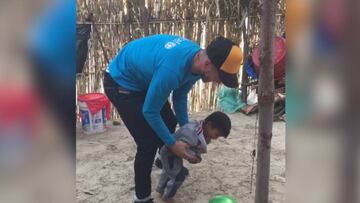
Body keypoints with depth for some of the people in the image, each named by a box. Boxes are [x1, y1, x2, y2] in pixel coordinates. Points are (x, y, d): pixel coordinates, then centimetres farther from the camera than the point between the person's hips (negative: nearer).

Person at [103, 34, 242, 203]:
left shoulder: (196, 59, -13)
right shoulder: (172, 70, -41)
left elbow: (180, 96, 3)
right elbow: (150, 112, -27)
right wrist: (172, 144, -17)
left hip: (143, 79, 9)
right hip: (120, 83, -9)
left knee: (169, 122, 18)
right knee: (148, 141, -11)